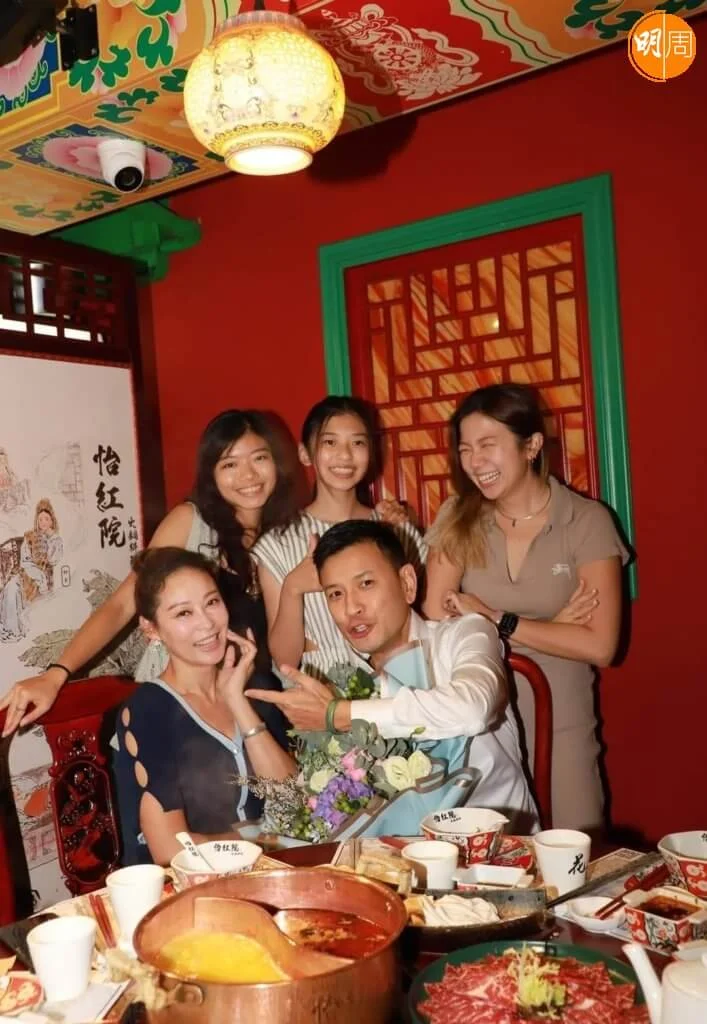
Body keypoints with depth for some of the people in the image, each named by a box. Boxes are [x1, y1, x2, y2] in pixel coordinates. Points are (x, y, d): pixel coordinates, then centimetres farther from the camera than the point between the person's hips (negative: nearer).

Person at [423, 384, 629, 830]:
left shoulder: (587, 521, -9)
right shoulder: (458, 518, -2)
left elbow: (599, 646, -15)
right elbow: (435, 621, -10)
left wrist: (496, 621, -14)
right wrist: (551, 627, -13)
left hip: (560, 728, -1)